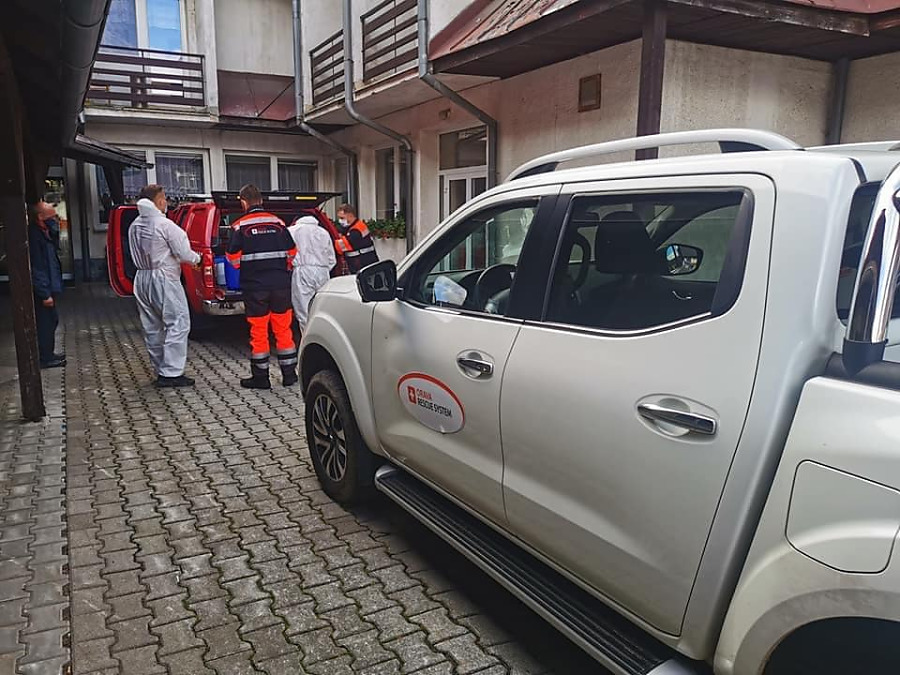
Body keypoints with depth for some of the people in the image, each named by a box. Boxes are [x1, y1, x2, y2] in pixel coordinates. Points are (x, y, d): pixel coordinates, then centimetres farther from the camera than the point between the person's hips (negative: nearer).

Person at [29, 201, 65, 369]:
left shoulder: (44, 233, 9)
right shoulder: (34, 235, -21)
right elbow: (35, 269, -23)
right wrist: (45, 294, -23)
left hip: (48, 287, 10)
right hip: (42, 291, -10)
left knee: (51, 320, 19)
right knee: (45, 322, 0)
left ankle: (48, 354, 32)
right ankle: (45, 358, 11)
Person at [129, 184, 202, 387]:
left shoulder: (134, 227, 10)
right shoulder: (164, 224, -13)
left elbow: (136, 255, 14)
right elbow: (183, 253, -13)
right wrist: (197, 259, 7)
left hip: (142, 279, 8)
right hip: (164, 278, -8)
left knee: (153, 328, 13)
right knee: (178, 324, -4)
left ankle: (161, 371, 20)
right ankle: (170, 372, -8)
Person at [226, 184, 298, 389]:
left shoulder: (240, 226, -4)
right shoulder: (278, 223, 6)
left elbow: (233, 258, -4)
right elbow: (292, 252, 9)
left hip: (255, 286, -3)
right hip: (280, 284, 3)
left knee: (258, 332, 5)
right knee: (283, 329, 10)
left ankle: (260, 377, 11)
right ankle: (289, 374, 15)